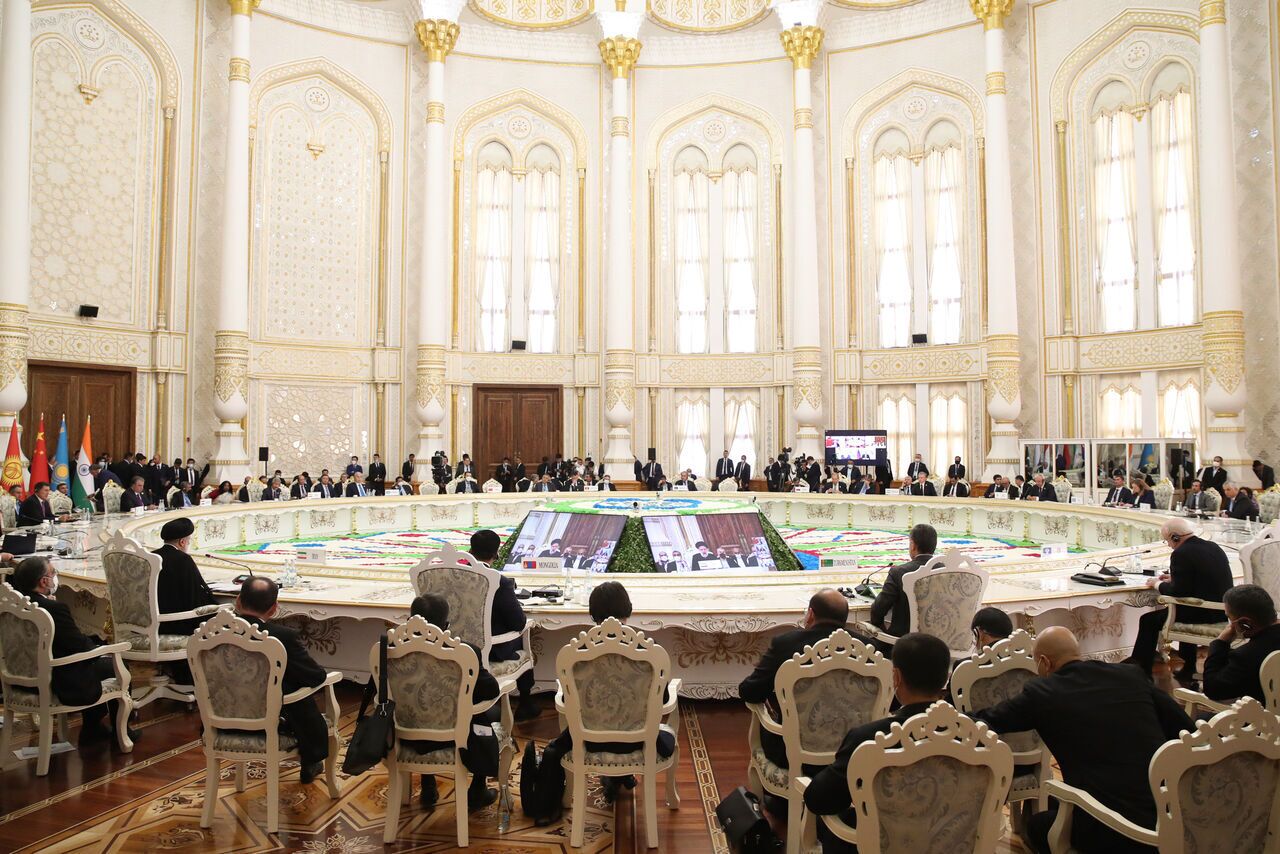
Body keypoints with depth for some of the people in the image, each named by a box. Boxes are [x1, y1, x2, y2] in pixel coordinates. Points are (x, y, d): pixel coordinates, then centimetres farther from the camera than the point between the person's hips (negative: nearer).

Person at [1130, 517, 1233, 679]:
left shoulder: (1181, 553, -17)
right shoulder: (1214, 547, 9)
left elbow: (1177, 592, -18)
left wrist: (1157, 584, 0)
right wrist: (1173, 579, 20)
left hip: (1203, 614, -9)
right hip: (1222, 612, 9)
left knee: (1148, 620, 4)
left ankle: (1141, 672, 11)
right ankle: (1188, 669, 41)